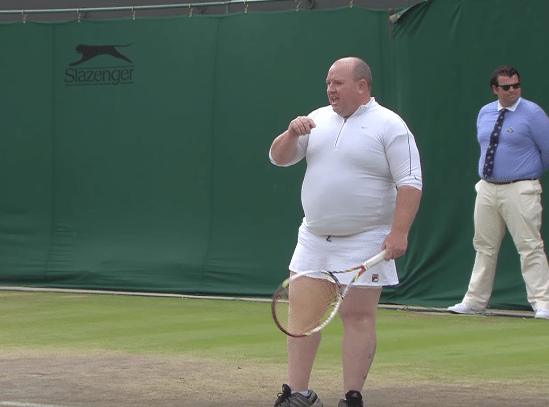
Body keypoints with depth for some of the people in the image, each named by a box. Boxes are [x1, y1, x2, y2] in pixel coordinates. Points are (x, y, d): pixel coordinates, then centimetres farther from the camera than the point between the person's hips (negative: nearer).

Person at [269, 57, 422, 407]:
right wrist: (293, 133, -9)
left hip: (364, 243, -6)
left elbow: (410, 182, -13)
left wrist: (399, 232, -22)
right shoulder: (318, 119, 10)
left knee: (358, 316, -5)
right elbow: (279, 158, 12)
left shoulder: (389, 126, -7)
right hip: (313, 238, 6)